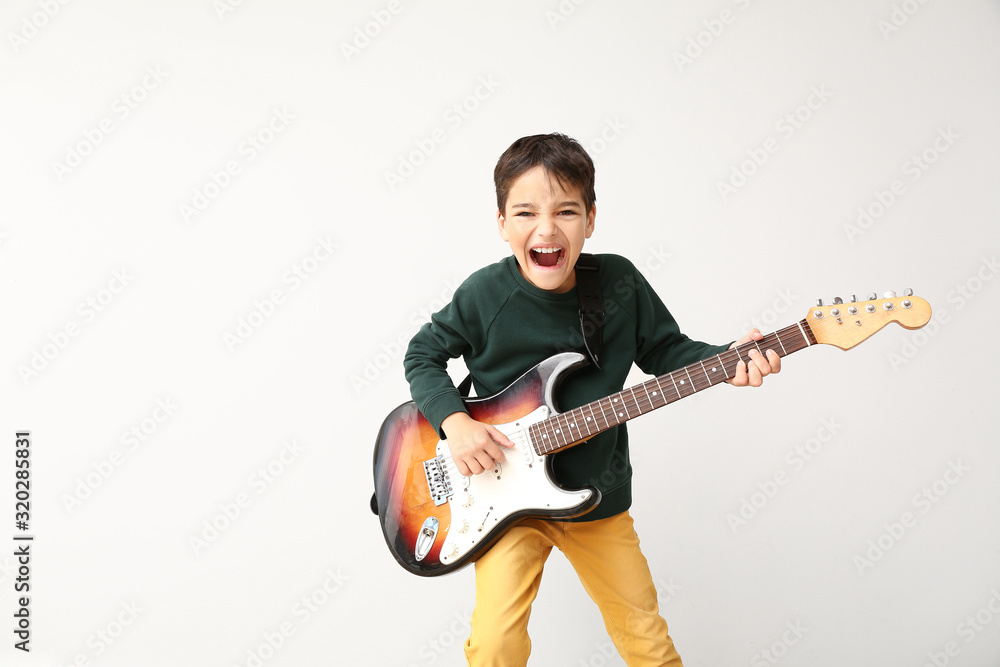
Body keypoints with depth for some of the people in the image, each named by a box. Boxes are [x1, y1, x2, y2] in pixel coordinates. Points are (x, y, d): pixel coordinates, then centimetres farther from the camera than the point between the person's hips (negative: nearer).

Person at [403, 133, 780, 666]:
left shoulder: (620, 283, -9)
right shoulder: (484, 295, -17)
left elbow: (665, 350, 3)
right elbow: (423, 354, -4)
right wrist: (455, 422, -19)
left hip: (599, 497, 3)